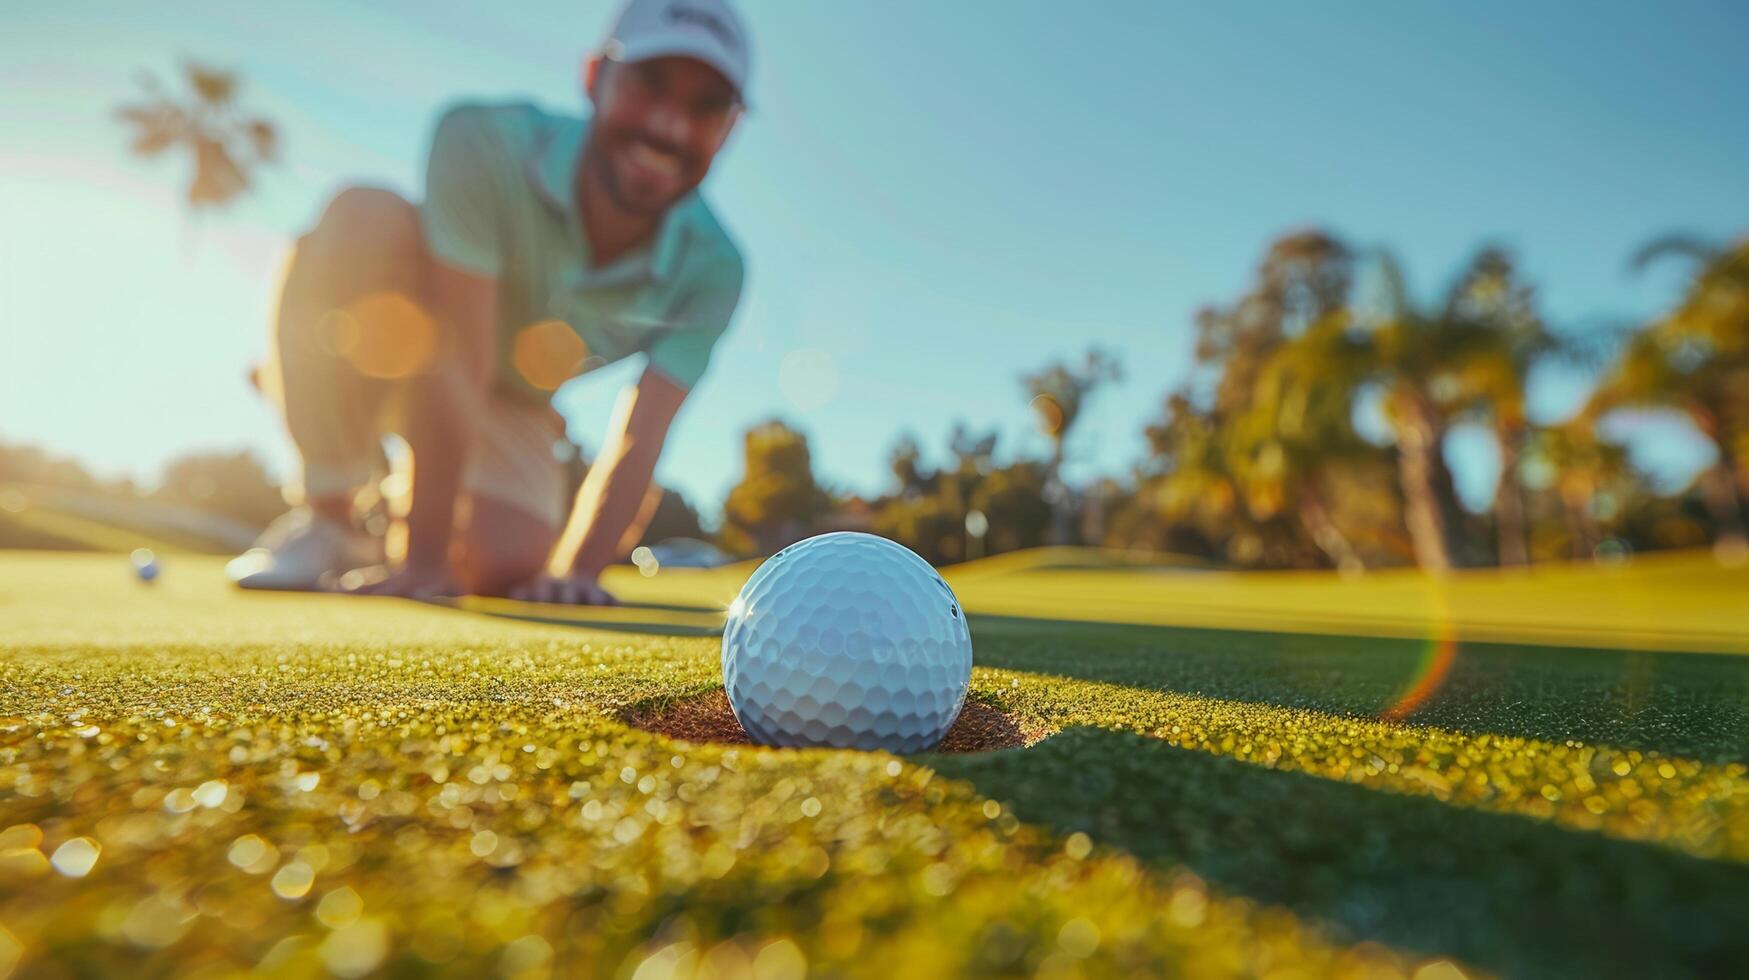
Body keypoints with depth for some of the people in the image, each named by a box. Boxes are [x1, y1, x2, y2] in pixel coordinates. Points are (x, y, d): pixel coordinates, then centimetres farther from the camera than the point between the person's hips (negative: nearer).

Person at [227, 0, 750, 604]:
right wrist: (423, 556, -35)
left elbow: (639, 440, -24)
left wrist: (576, 570, -37)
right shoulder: (485, 143, -30)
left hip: (507, 403, 2)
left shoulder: (711, 269, -22)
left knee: (506, 565, -24)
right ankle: (328, 518, -21)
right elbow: (454, 365, -35)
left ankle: (401, 513, 15)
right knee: (365, 213, -33)